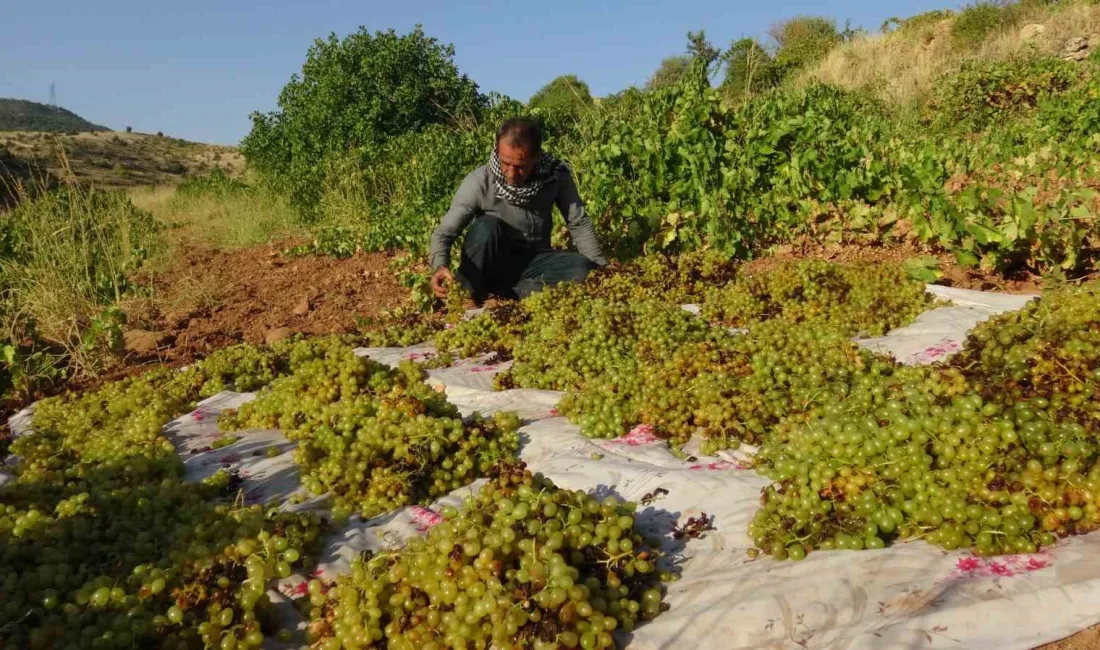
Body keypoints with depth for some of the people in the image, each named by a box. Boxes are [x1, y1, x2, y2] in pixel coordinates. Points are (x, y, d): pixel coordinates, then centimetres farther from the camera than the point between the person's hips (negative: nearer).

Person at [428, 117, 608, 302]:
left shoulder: (556, 175, -14)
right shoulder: (479, 181, -21)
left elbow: (579, 224, -4)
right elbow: (444, 231, -20)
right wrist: (440, 265, -40)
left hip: (532, 262, 2)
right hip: (491, 263, -2)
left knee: (583, 268, -26)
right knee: (487, 226, -32)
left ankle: (498, 296, -25)